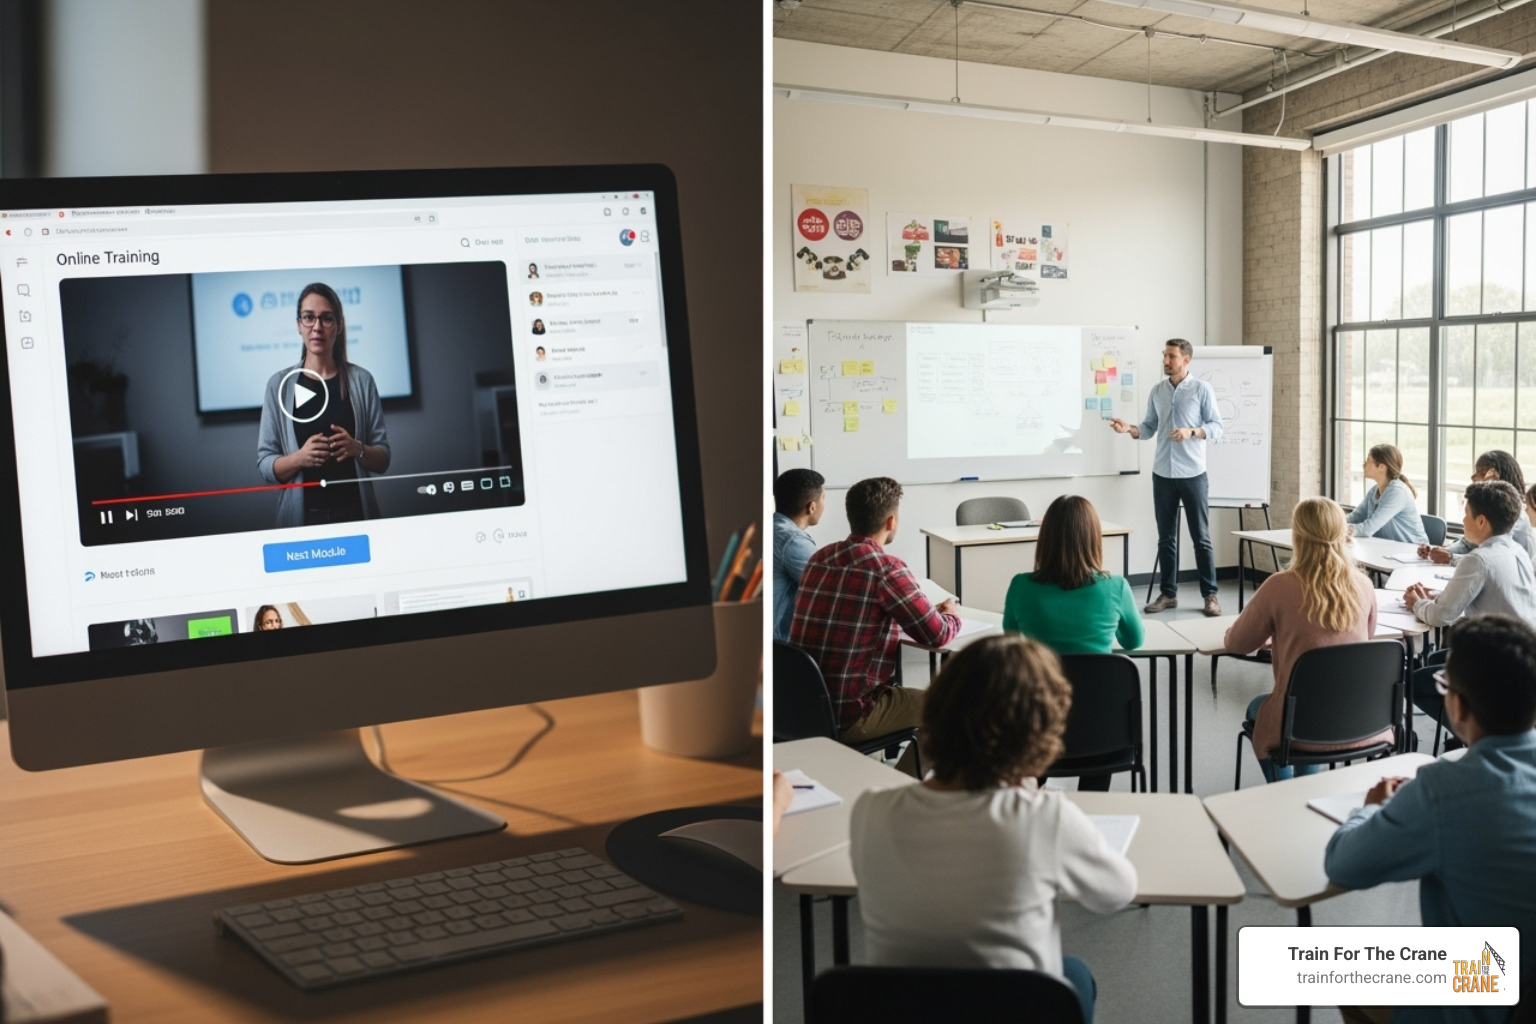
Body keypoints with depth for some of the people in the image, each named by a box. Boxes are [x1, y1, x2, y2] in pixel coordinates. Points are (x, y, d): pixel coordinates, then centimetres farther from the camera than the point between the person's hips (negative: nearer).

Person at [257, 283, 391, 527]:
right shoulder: (280, 384, -1)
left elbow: (383, 459, 2)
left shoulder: (361, 380, 0)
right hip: (301, 516, 0)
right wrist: (299, 458, -20)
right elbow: (264, 464, -2)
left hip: (356, 512, 1)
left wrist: (357, 449, -17)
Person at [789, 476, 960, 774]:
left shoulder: (818, 558, 5)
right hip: (848, 718, -7)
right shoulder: (887, 568, -16)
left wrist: (932, 612, 21)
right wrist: (951, 617, 12)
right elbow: (937, 636, -12)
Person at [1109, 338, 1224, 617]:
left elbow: (1216, 426, -4)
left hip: (1193, 474, -4)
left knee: (1201, 538, 1)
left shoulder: (1202, 389, -3)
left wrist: (1191, 432, -21)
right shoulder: (1157, 391, 9)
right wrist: (1129, 428, -9)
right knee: (1166, 538, 8)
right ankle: (1168, 593, 16)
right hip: (1162, 474, 4)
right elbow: (1149, 427, 10)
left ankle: (1210, 595, 7)